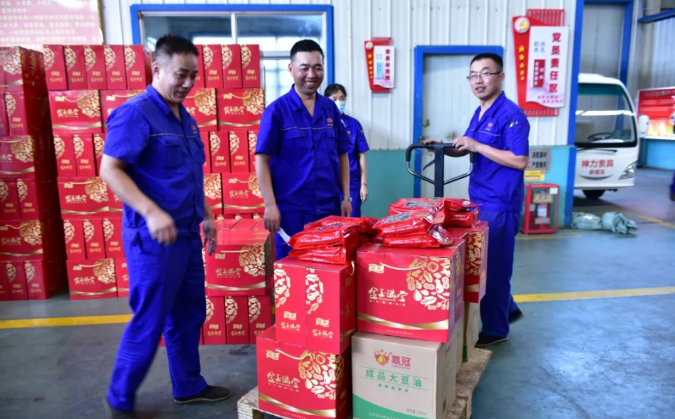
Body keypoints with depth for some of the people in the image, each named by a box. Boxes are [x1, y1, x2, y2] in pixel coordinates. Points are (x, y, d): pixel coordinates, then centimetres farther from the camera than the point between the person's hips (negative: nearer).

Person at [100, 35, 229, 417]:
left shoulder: (186, 118, 13)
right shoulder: (135, 113, -13)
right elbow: (110, 170, -18)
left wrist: (206, 215, 16)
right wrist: (151, 212, -28)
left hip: (188, 235, 8)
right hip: (154, 239, -8)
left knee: (189, 316, 17)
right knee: (149, 324, 3)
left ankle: (189, 386, 34)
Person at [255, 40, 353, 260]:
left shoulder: (330, 108, 7)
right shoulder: (276, 110, -6)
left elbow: (342, 155, 11)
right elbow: (262, 161, -7)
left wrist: (346, 197, 6)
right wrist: (270, 205, -13)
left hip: (330, 207, 4)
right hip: (291, 209, -4)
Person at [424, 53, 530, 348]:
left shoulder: (511, 114, -16)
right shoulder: (479, 113, 12)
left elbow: (520, 160, -22)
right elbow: (465, 150, 20)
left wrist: (477, 146, -22)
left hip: (500, 203, -9)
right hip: (479, 200, 9)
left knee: (494, 267, 2)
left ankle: (495, 330, 18)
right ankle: (508, 309, 38)